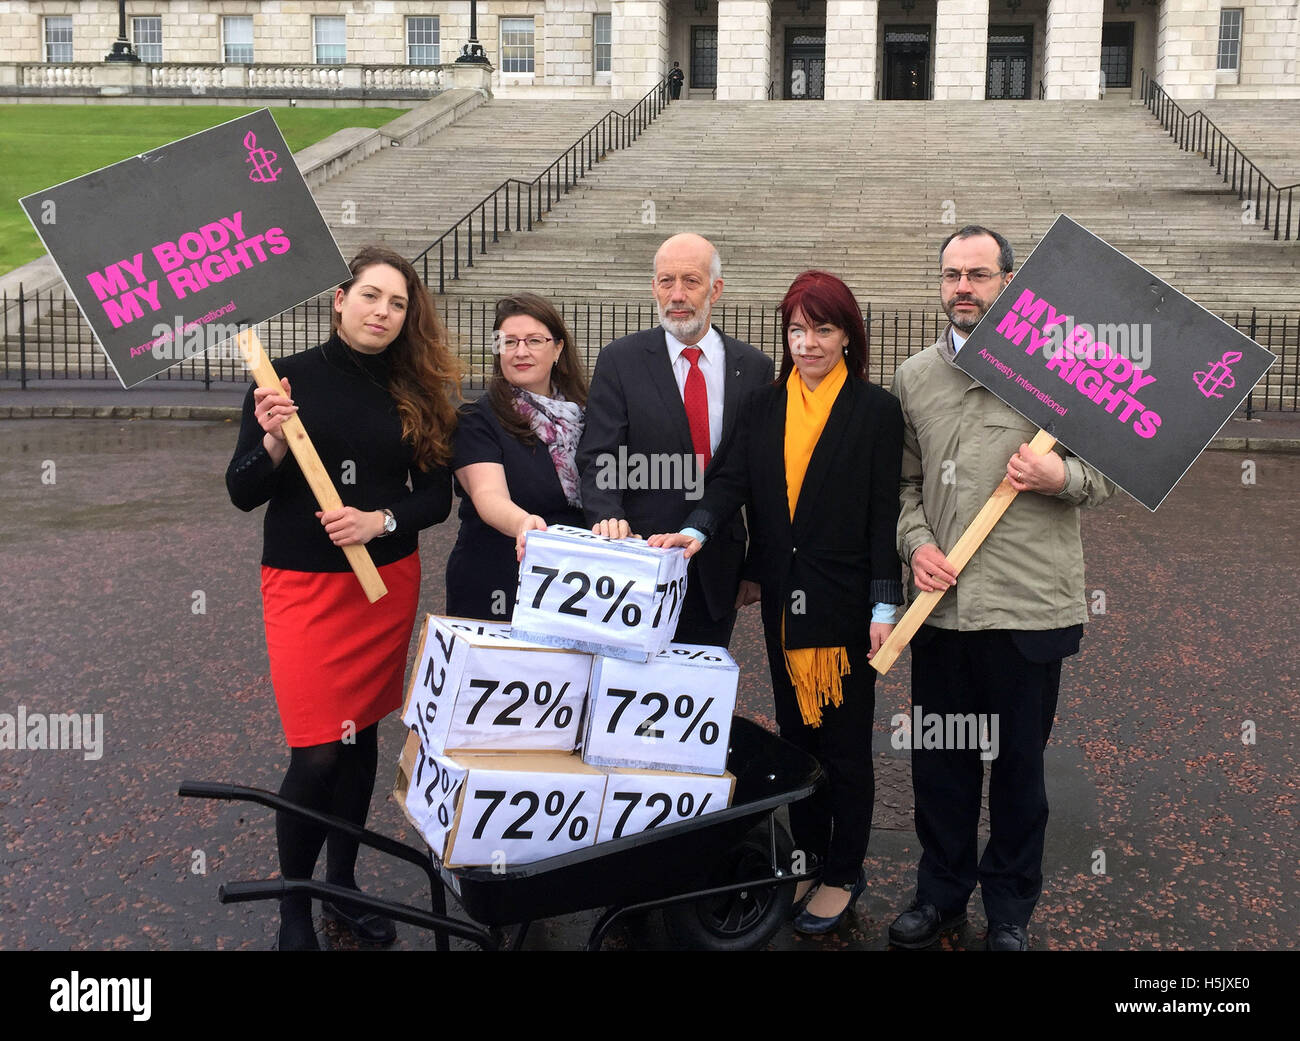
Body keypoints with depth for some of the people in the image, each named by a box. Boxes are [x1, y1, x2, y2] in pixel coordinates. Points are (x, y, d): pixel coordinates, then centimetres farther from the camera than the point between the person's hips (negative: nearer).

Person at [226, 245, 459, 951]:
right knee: (318, 753, -6)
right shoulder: (288, 379, -5)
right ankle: (293, 908, 14)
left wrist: (380, 521, -14)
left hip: (390, 582, 4)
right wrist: (273, 443, -22)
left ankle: (342, 885, 30)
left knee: (362, 734, 13)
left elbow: (437, 495, 3)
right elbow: (241, 492, -4)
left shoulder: (418, 395, 3)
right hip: (305, 585, -3)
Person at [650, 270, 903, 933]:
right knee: (795, 732, 14)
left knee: (845, 740, 4)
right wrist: (696, 531, -22)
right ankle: (808, 858, 28)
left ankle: (844, 874, 19)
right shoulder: (764, 408, 9)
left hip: (845, 602, -4)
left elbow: (885, 515, -6)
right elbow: (734, 482, -2)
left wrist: (884, 608, -10)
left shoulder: (876, 411, -3)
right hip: (783, 601, 5)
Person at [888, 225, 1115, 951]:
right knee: (939, 762, 13)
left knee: (1020, 763, 10)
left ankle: (1011, 906, 29)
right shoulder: (914, 377, 7)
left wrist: (1062, 476, -18)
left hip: (1028, 606, -3)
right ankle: (942, 892, 32)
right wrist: (916, 541, -4)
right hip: (940, 603, 3)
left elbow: (1109, 472, 2)